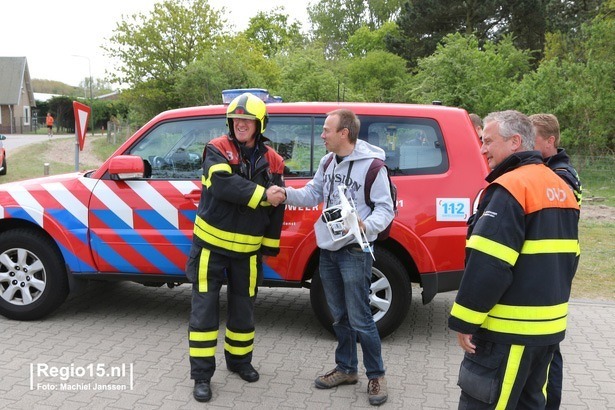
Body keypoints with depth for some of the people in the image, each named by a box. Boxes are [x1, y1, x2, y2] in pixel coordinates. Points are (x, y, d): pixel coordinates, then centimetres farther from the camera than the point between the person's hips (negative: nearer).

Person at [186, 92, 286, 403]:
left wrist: (271, 244, 9)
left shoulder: (271, 161, 2)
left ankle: (239, 360, 35)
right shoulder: (216, 150, -8)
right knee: (204, 310, 1)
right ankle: (201, 374, 12)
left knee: (243, 309, 15)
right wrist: (262, 194, -27)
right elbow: (223, 184, -27)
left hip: (247, 249, 3)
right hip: (211, 243, -3)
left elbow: (277, 206, 8)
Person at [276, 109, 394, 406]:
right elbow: (312, 195, 9)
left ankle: (376, 375, 16)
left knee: (359, 319, -2)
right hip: (328, 250, 7)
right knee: (339, 315, 17)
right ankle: (346, 368, 31)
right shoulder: (328, 162, 10)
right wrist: (286, 193, -9)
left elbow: (385, 209, -13)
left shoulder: (371, 165, -14)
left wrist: (366, 225, -33)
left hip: (354, 252, -7)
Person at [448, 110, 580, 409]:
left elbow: (488, 265, -23)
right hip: (549, 324, 10)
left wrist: (464, 320, -16)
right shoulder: (560, 188, 13)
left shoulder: (510, 188, -17)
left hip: (509, 329, -9)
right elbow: (568, 257, 19)